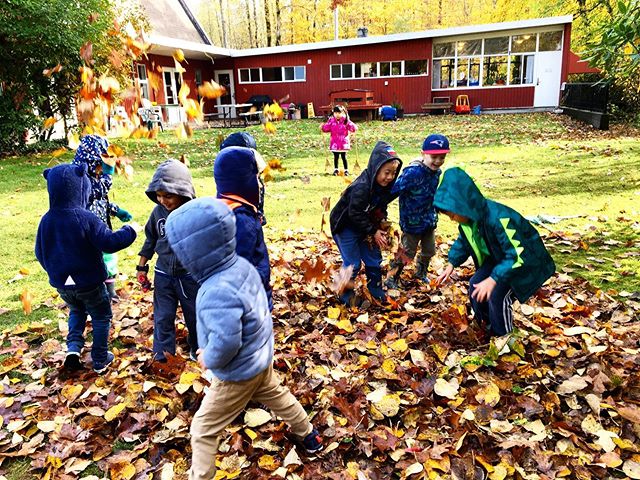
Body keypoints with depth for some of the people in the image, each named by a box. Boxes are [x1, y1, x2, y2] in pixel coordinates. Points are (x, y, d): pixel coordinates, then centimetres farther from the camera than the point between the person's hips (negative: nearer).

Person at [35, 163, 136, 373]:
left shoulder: (46, 220, -5)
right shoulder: (86, 218, -23)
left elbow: (40, 253, 6)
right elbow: (109, 242, -24)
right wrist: (128, 232, -9)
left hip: (61, 283, 5)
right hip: (89, 282, -5)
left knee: (76, 311, 31)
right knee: (101, 317, 15)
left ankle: (73, 347, 13)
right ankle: (100, 360, 23)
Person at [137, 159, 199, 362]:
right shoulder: (158, 212, -6)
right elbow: (150, 239, 10)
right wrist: (141, 267, 13)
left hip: (190, 276, -3)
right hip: (163, 275, 3)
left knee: (195, 317, 15)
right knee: (163, 318, 7)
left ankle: (197, 350, 39)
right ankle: (162, 357, 23)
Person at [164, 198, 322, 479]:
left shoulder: (218, 292, -37)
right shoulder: (242, 266, -9)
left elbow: (225, 342, -39)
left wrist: (208, 359, -16)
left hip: (237, 373, -9)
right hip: (261, 358, 9)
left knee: (203, 430, 11)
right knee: (277, 396, 33)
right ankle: (309, 435, 54)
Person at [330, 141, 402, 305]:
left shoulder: (385, 186, -7)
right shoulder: (361, 187, -33)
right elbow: (355, 214, -29)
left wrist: (378, 227, -7)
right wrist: (373, 232, -23)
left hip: (364, 226, 8)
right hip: (345, 226, -8)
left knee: (374, 259, 12)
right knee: (353, 263, -2)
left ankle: (376, 290, 31)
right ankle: (346, 294, 19)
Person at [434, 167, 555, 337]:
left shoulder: (497, 218, -40)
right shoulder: (469, 216, -14)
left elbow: (518, 255, -38)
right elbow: (463, 241, 6)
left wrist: (493, 279, -42)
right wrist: (451, 265, -2)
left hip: (523, 259, -8)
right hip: (499, 256, 8)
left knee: (497, 294, -19)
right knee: (476, 286, 0)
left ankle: (504, 336, 6)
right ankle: (488, 324, 23)